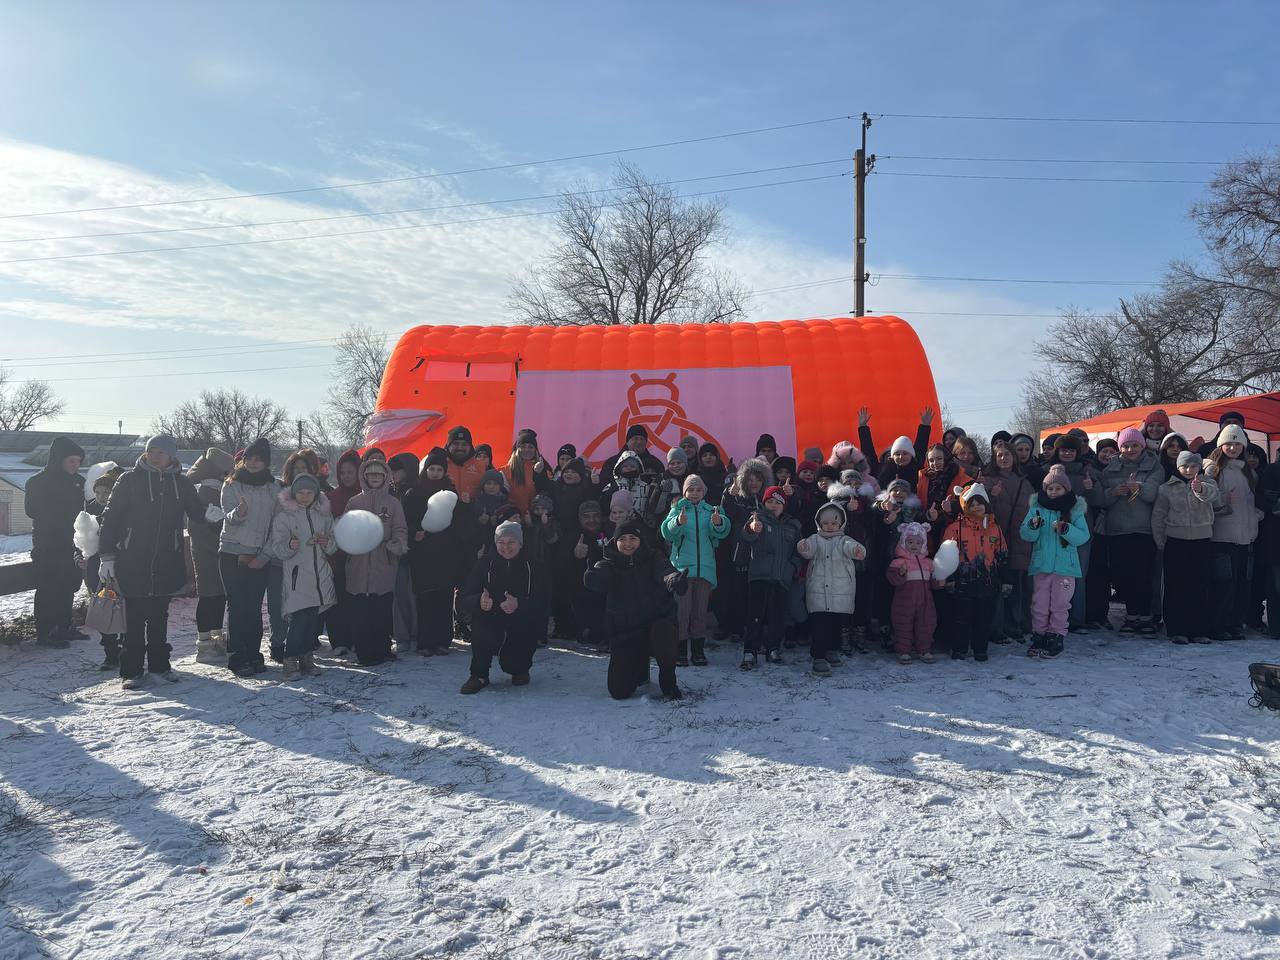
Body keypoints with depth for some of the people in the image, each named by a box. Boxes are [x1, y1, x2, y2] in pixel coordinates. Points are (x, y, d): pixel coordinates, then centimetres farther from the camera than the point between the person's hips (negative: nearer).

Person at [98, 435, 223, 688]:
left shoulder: (181, 483, 6)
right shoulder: (131, 480, -4)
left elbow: (194, 506, 5)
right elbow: (111, 517, -3)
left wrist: (207, 512, -22)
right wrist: (107, 556, -7)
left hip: (166, 563, 3)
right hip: (132, 562, -3)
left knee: (159, 616, 14)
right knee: (135, 618, 0)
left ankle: (159, 664, 25)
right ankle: (131, 670, 9)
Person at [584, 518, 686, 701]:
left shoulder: (654, 558, -3)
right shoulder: (610, 564, 0)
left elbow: (664, 572, -26)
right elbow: (596, 582, -22)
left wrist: (674, 580, -52)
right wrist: (592, 574, -48)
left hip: (656, 621, -1)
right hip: (624, 631, 2)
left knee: (662, 632, -39)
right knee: (619, 691, -5)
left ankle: (668, 681, -8)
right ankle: (641, 666, 32)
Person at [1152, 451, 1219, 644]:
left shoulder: (1206, 483, 4)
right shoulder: (1167, 488, 5)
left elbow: (1212, 494, -21)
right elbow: (1157, 516, 8)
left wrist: (1200, 489, -44)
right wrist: (1160, 544, 3)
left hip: (1202, 541, 1)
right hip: (1175, 541, 0)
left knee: (1200, 586, 4)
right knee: (1175, 586, 0)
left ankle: (1199, 630, 11)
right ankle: (1177, 630, 4)